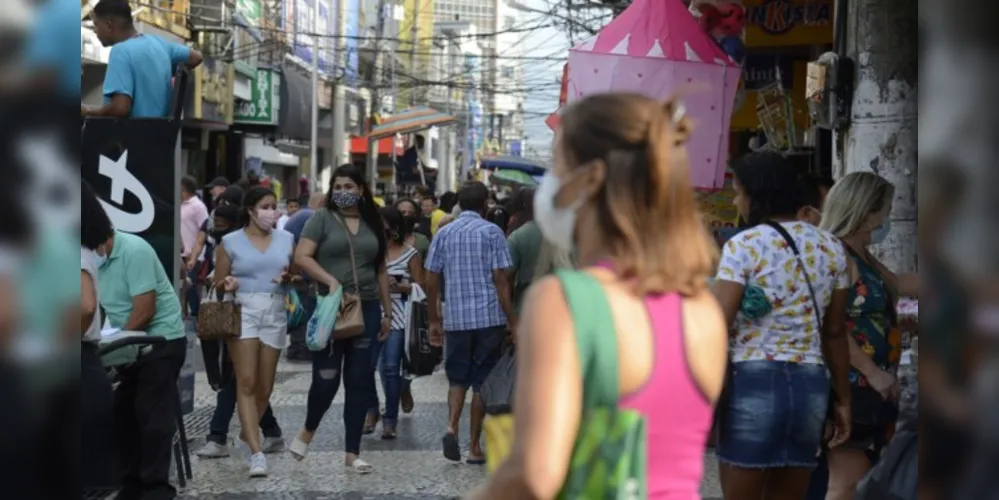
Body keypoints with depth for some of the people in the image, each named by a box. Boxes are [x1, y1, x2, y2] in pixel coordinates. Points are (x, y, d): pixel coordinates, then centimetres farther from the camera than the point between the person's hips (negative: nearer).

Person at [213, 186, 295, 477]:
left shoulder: (286, 240, 10)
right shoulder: (230, 242, 1)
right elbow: (217, 284, 5)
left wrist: (289, 277, -6)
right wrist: (227, 284, -18)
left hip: (275, 314, 4)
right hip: (242, 311, -4)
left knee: (265, 386, 8)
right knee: (246, 382, -13)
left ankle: (247, 433, 32)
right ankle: (257, 452, -17)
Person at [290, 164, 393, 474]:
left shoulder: (372, 223, 11)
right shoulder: (322, 218, -1)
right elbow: (301, 256, -10)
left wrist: (387, 311, 15)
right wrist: (330, 280, -22)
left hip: (366, 309, 4)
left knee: (359, 381, 5)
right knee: (326, 379, -5)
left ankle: (352, 453, 11)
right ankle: (308, 431, 25)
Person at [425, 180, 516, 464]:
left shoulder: (444, 234, 7)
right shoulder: (491, 232, -3)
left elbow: (431, 282, 6)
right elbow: (500, 280, -8)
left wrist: (434, 321, 14)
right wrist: (512, 321, -4)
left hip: (455, 318, 3)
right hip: (489, 317, -3)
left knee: (458, 378, 15)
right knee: (482, 382, 5)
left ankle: (452, 426, -10)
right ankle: (475, 448, 7)